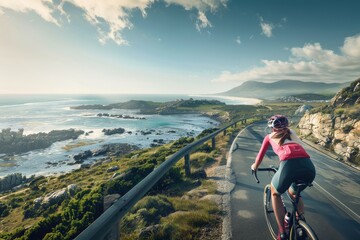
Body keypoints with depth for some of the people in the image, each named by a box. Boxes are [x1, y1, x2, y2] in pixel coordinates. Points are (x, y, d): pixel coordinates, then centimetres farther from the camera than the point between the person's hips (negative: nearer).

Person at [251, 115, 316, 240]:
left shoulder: (269, 136, 26)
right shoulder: (292, 133, 34)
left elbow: (260, 155, 36)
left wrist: (254, 167, 55)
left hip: (289, 165, -4)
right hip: (309, 167, 4)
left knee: (275, 193, 27)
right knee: (293, 192, 37)